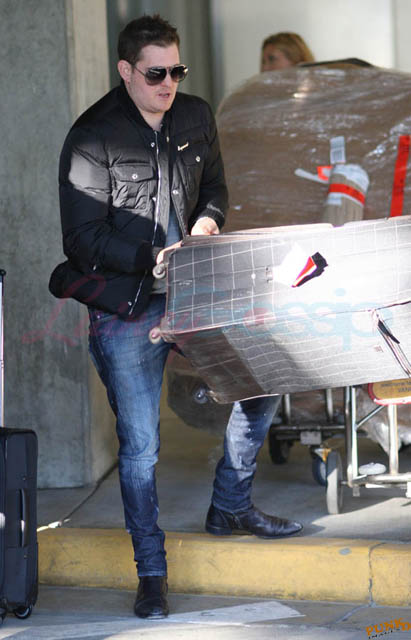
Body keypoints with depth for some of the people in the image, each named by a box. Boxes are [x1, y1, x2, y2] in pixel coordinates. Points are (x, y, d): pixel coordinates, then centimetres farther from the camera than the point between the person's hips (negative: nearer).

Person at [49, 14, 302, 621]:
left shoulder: (196, 118, 6)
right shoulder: (93, 137, -12)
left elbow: (214, 187, 20)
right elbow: (84, 237, -13)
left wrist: (207, 221, -2)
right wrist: (153, 259, -21)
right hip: (126, 309, -5)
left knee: (260, 379, 7)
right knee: (139, 445, -2)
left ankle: (230, 507, 26)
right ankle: (151, 574, 10)